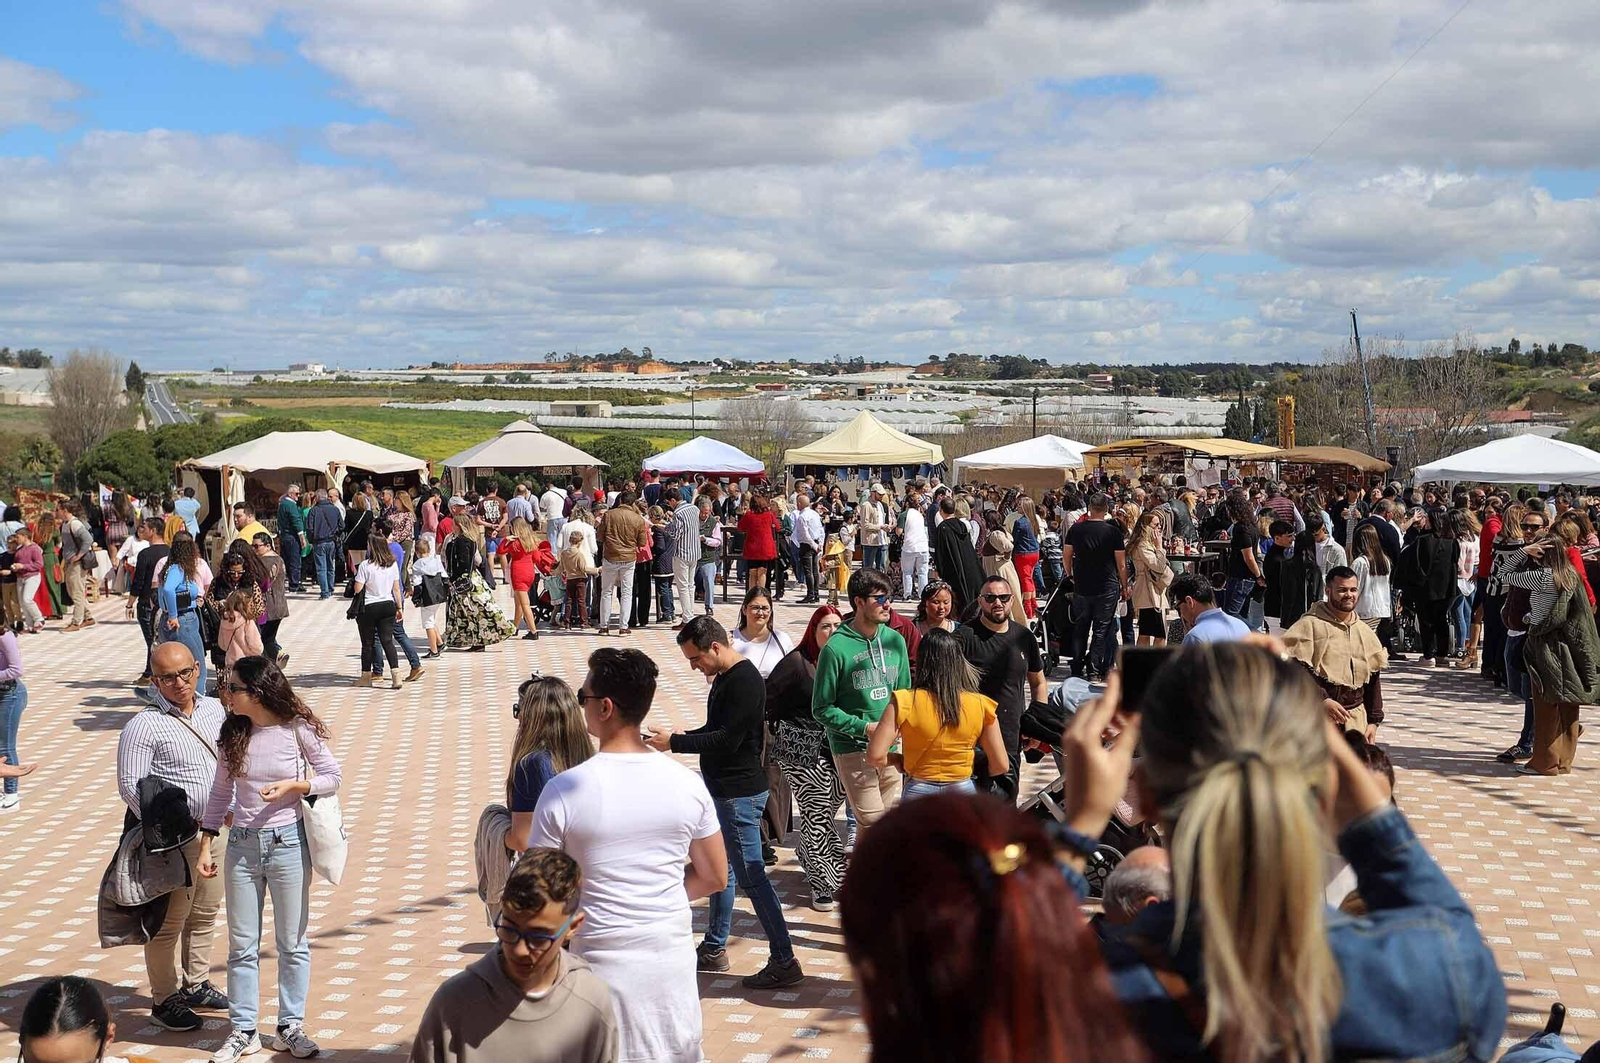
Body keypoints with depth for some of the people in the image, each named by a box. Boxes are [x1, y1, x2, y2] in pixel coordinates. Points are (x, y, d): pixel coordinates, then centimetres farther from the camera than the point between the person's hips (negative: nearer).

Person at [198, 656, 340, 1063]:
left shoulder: (298, 729, -10)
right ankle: (243, 1030, 20)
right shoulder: (233, 733, 1)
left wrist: (291, 786, -19)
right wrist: (206, 846, 6)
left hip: (288, 843, -3)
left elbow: (332, 777, -3)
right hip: (242, 845, 3)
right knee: (241, 945, 9)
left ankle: (291, 1026, 20)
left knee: (292, 943, 8)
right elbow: (220, 792, 9)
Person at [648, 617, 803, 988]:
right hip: (723, 789, 10)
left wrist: (675, 743, -19)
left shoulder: (745, 682, -19)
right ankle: (714, 949, 30)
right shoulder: (724, 679, 12)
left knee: (751, 874, -7)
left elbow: (728, 739, -25)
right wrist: (684, 735, 3)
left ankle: (784, 961, -3)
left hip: (740, 793, -10)